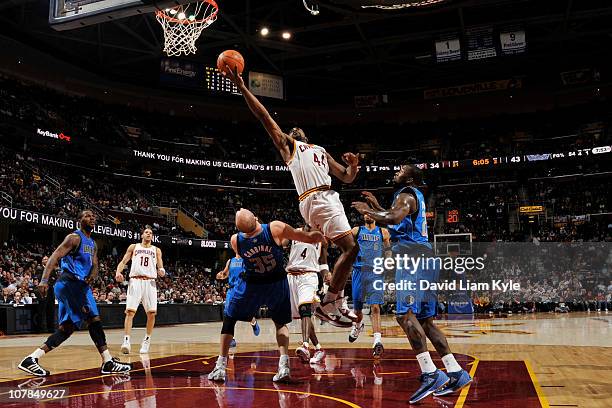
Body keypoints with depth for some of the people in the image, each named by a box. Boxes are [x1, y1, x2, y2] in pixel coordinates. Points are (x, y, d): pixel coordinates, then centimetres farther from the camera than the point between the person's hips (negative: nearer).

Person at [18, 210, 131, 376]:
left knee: (67, 328, 9)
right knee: (94, 319, -11)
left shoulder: (93, 244, 21)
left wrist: (92, 276, -9)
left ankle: (31, 359, 10)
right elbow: (55, 257, -15)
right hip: (69, 283, -10)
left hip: (80, 285, 10)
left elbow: (94, 265, 16)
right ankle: (108, 363, -7)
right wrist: (44, 280, -27)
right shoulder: (74, 237, -6)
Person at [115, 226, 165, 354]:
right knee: (130, 311, -14)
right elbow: (123, 262, 10)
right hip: (135, 281, -1)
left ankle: (147, 341, 9)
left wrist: (161, 271, -15)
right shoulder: (133, 247, 15)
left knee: (151, 313, -5)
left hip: (150, 282, 1)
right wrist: (118, 272, -11)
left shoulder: (156, 250, 17)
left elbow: (160, 266, 9)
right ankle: (126, 341, -17)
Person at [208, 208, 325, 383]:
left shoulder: (236, 240, -16)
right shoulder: (275, 228, -22)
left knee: (229, 318, 18)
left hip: (252, 284, 0)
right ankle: (284, 365, -2)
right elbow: (309, 238, -15)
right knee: (280, 323, 19)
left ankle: (220, 367, 14)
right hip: (277, 282, 0)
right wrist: (317, 236, 8)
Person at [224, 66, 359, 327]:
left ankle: (334, 303, 12)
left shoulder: (321, 151, 33)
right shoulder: (287, 144, 16)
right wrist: (241, 87, 2)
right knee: (351, 248, -16)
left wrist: (354, 166, 6)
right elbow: (264, 116, 7)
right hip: (316, 199, -7)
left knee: (349, 250, 5)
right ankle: (327, 305, -10)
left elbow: (346, 178, 29)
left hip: (330, 198, 8)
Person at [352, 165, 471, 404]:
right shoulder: (415, 196, 25)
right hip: (421, 258, 10)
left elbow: (393, 219, -27)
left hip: (412, 257, -10)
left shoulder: (406, 195, -6)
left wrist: (367, 211, -12)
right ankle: (456, 373, 11)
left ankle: (431, 374, -22)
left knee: (405, 314, -17)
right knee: (424, 319, 11)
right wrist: (376, 207, 35)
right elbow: (396, 222, 38)